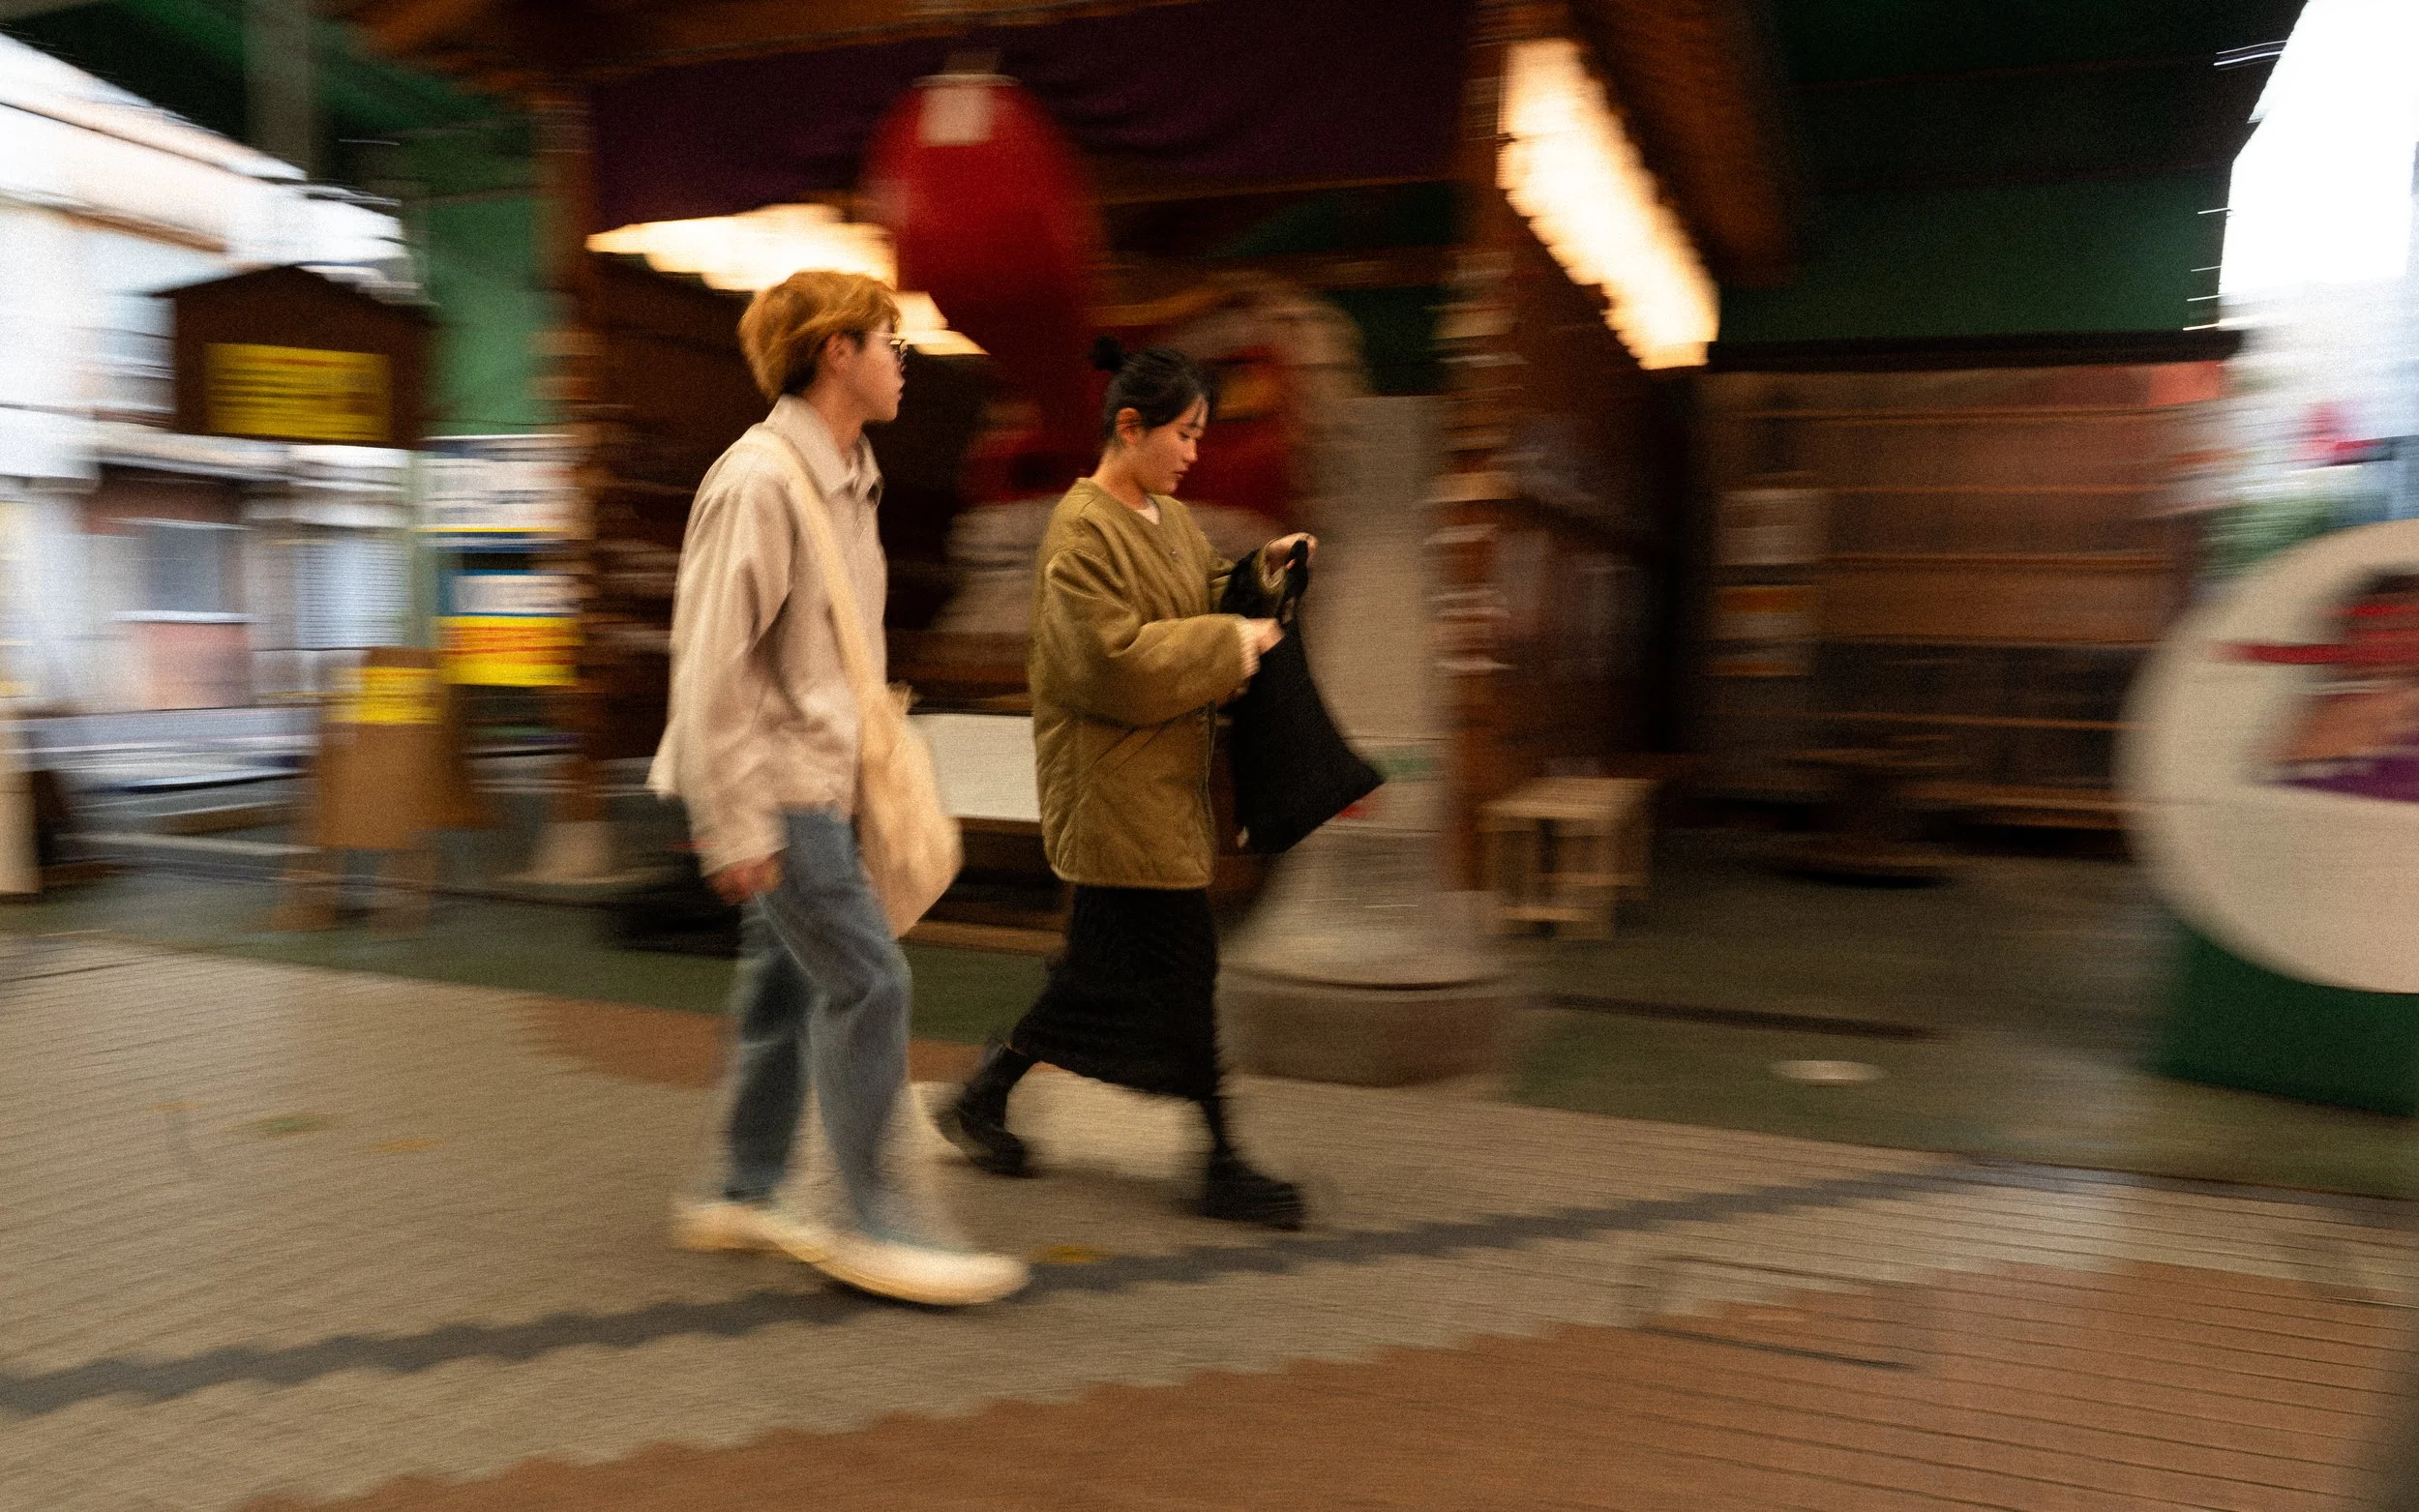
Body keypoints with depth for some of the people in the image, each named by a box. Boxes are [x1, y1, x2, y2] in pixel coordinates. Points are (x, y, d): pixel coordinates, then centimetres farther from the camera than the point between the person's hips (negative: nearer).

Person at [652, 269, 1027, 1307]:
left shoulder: (846, 479, 13)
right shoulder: (757, 481, -16)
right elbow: (708, 659, -19)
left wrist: (874, 750, 18)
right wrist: (731, 825, -20)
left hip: (815, 778, 9)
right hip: (774, 783, -9)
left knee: (788, 981, 14)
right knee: (867, 981, -9)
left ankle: (746, 1199, 27)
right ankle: (873, 1226, 2)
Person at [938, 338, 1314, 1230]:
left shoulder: (1170, 518, 14)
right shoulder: (1083, 532, -15)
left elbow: (1196, 601, 24)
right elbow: (1118, 660, -23)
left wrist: (1259, 571, 7)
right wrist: (1232, 644, -17)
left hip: (1162, 781, 10)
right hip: (1114, 789, -10)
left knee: (1108, 966, 15)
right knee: (1182, 968, -3)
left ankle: (981, 1100, 30)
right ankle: (1220, 1167, 11)